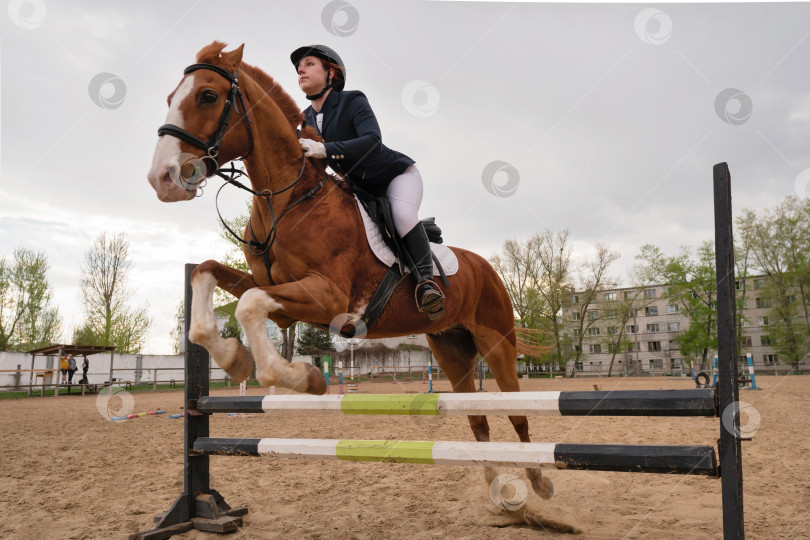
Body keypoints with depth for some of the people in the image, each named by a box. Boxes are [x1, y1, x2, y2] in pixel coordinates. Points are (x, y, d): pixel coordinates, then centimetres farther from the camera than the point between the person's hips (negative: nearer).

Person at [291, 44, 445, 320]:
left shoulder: (353, 101, -19)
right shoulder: (305, 120, 1)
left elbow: (372, 139, -37)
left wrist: (325, 149, -47)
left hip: (396, 174, -7)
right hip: (361, 188, 7)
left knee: (403, 215, -34)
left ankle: (425, 277, -21)